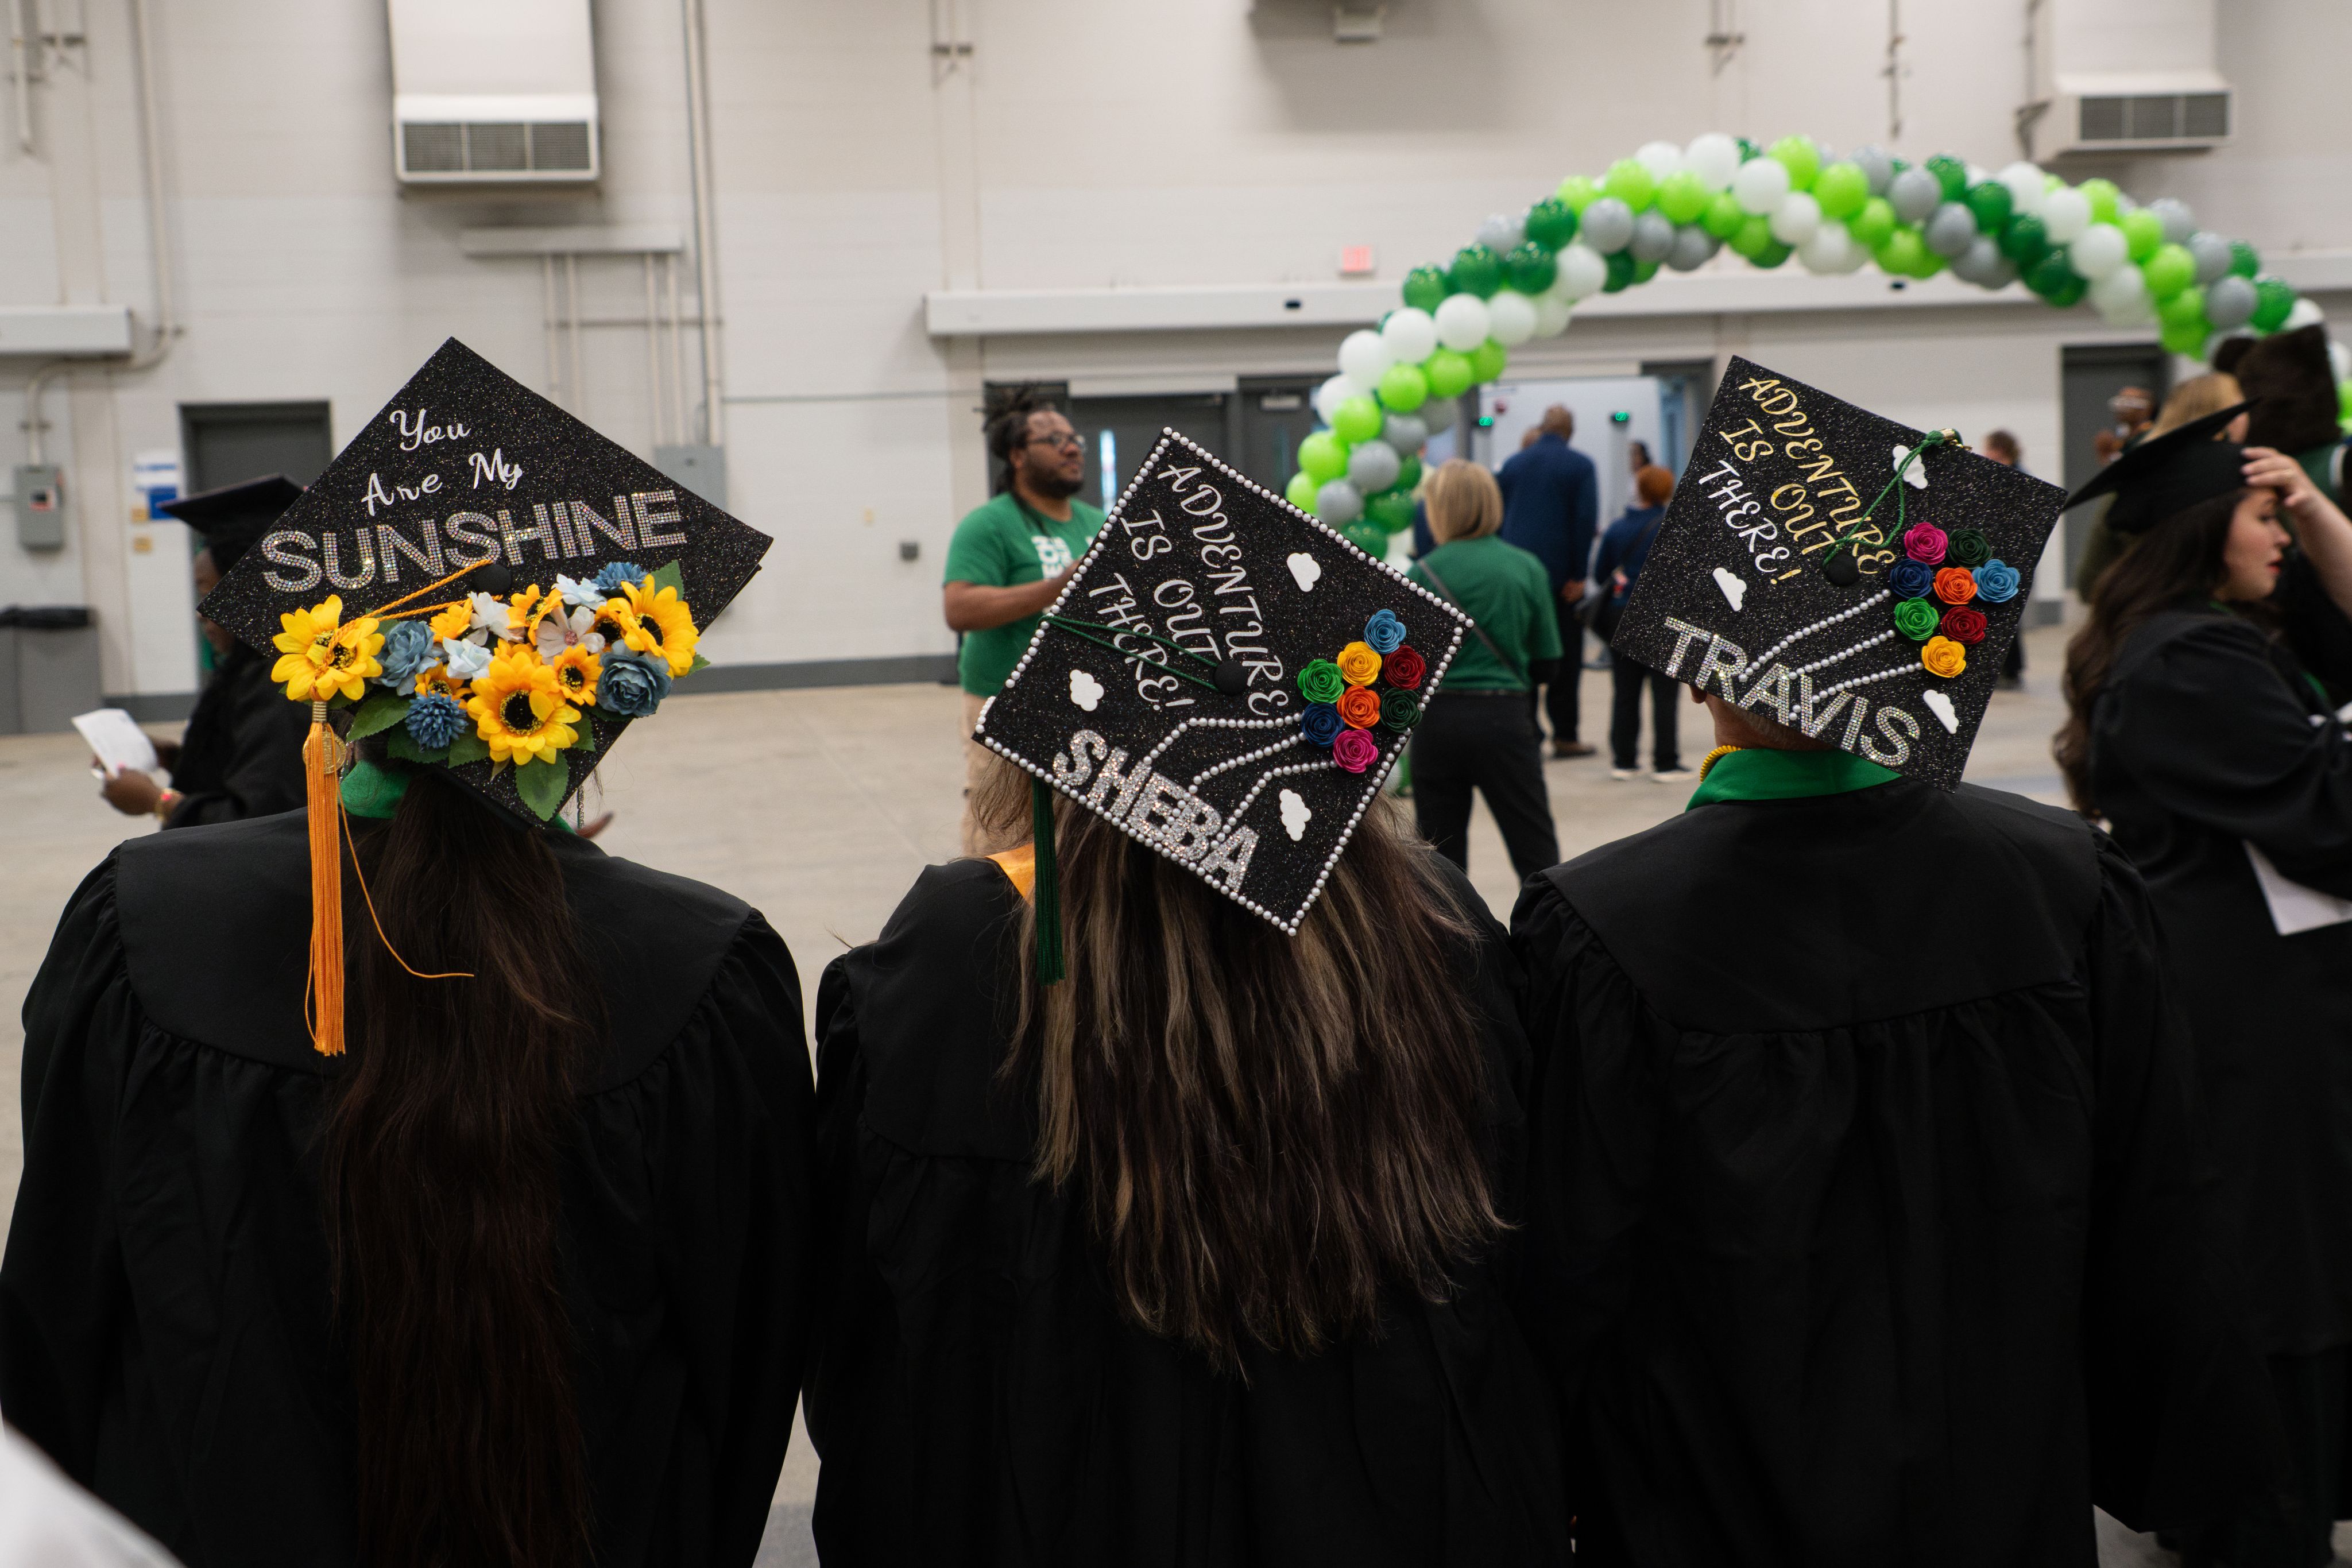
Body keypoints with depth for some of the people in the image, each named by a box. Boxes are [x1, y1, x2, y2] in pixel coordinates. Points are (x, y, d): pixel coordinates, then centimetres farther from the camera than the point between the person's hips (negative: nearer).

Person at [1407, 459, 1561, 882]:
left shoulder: (1424, 572, -6)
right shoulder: (1527, 568, -1)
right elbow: (1548, 665, 3)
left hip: (1439, 721, 0)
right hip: (1505, 719, 0)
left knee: (1442, 853, 12)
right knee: (1536, 849, 6)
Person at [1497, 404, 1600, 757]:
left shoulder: (1513, 464, 9)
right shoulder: (1580, 465, -4)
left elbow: (1498, 517, 10)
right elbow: (1586, 520, -11)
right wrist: (1578, 575, -9)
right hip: (1560, 573, -4)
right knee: (1565, 658, 3)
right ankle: (1564, 736, 4)